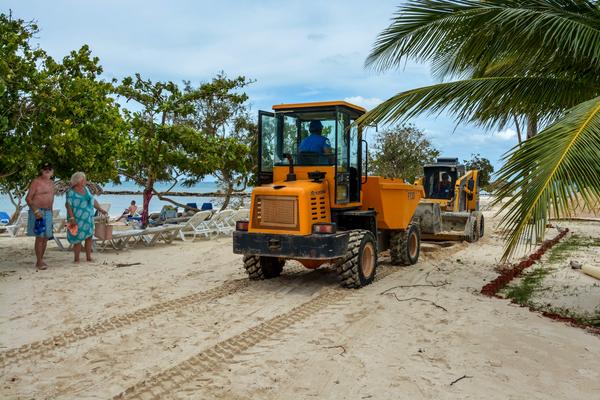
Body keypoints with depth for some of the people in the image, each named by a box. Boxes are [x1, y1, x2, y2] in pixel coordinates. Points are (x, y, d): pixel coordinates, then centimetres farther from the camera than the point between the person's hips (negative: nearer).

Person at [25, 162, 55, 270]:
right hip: (38, 213, -7)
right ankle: (39, 262, -5)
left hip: (48, 213, 7)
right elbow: (28, 198, -11)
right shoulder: (36, 182, -8)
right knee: (40, 237, -10)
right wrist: (35, 211, -22)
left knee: (46, 237, 9)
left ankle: (40, 260, 18)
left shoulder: (51, 183, 14)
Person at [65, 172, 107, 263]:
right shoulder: (71, 192, -11)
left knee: (89, 237, 7)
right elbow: (68, 205, -17)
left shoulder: (86, 189, 10)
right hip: (78, 220, -7)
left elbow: (93, 200, 18)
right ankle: (76, 259, 7)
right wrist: (71, 218, -24)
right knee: (78, 239, -3)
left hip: (88, 218, 7)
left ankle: (88, 257, 15)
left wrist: (100, 209, 15)